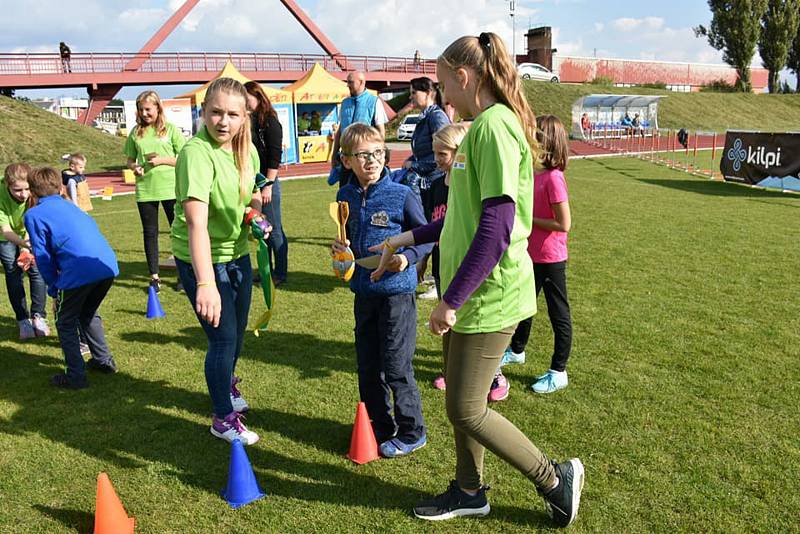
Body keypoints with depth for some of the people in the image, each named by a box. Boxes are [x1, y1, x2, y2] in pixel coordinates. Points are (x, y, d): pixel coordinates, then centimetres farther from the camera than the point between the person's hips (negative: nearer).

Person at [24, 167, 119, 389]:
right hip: (109, 266, 6)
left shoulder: (33, 215, 9)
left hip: (78, 273, -6)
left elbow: (43, 257, 5)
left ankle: (76, 376, 13)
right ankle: (104, 360, 34)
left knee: (65, 322, 15)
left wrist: (54, 288, 15)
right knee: (89, 314, 30)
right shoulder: (71, 206, 28)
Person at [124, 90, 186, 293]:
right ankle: (154, 276, 20)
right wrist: (134, 167, -8)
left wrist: (162, 160, -15)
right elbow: (130, 160, 14)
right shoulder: (136, 133, 6)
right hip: (145, 190, 3)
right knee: (150, 233, 9)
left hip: (170, 188, -3)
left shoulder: (171, 129, -1)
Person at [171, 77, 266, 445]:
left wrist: (255, 207, -7)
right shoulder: (197, 153, -28)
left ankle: (226, 384, 51)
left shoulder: (246, 149, -3)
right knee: (223, 337, -2)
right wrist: (206, 283, -47)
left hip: (237, 252, 8)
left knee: (238, 330, 21)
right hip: (201, 260, -7)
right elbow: (196, 222, -39)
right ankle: (224, 418, 20)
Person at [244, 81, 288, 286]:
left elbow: (275, 155, -15)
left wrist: (268, 185, -18)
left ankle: (280, 273, 11)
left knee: (274, 230, 1)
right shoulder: (250, 121, 12)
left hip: (267, 182, -7)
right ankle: (266, 270, 23)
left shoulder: (270, 122, -10)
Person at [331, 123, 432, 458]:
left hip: (397, 290, -6)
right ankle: (380, 428, 33)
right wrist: (341, 247, -2)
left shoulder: (401, 196, -11)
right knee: (368, 367, 14)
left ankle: (412, 433, 19)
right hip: (364, 291, 6)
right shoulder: (346, 197, 4)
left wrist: (407, 257, -22)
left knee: (396, 367, 0)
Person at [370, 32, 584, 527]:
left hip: (489, 295, -10)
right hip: (471, 291, 10)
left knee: (466, 410, 2)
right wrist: (406, 238, 23)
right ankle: (470, 491, 36)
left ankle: (556, 480, 19)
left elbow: (495, 228, -25)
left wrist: (451, 299, -21)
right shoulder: (482, 126, 13)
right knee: (462, 400, 18)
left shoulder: (494, 126, -19)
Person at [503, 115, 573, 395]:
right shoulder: (537, 175, 4)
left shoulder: (553, 178, -22)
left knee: (558, 314, 6)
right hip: (532, 255, 9)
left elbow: (563, 224, -24)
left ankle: (558, 372, 19)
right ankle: (517, 350, 46)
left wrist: (527, 219, -18)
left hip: (550, 259, -9)